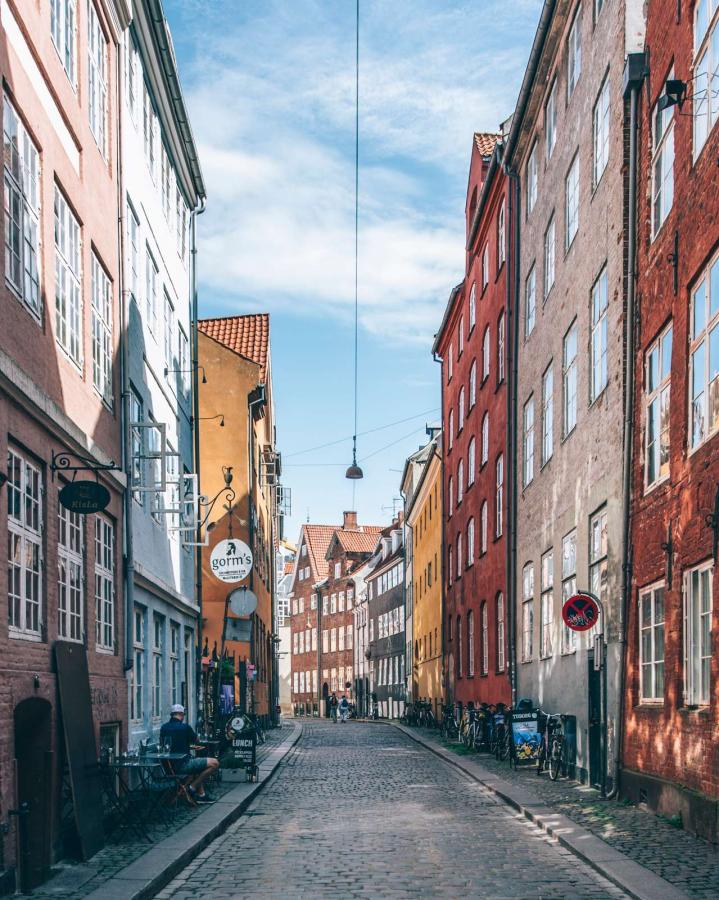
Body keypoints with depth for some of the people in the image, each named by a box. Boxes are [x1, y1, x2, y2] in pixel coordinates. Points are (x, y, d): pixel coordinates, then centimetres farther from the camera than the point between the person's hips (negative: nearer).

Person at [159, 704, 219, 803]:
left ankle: (201, 794, 26)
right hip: (182, 765, -8)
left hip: (169, 765, 8)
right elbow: (196, 741, 5)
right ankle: (193, 787, -3)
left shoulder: (164, 727, 6)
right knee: (214, 763, -7)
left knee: (198, 762, 33)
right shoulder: (184, 727, -12)